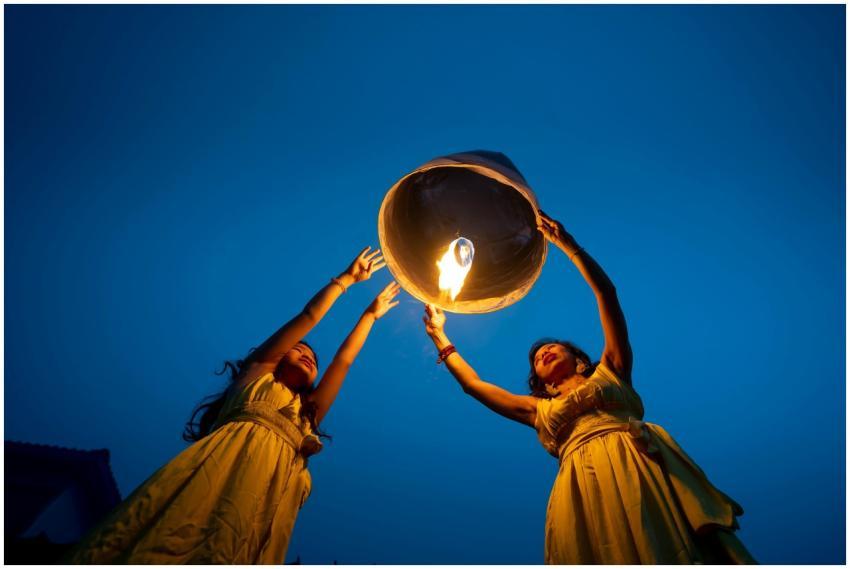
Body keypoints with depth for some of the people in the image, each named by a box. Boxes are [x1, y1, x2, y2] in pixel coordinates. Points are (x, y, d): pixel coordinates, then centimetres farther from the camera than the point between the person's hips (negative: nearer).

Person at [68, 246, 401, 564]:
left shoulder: (309, 412, 36)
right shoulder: (257, 373, 27)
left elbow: (344, 360, 42)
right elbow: (308, 317, 27)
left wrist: (372, 313, 51)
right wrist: (346, 278, 36)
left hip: (273, 491, 3)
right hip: (226, 460, -2)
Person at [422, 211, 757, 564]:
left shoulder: (610, 371, 25)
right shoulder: (539, 410, 29)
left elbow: (605, 291, 21)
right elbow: (474, 384, 34)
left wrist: (566, 244, 23)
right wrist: (440, 338, 41)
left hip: (636, 466, -1)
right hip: (584, 489, 1)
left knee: (678, 551, -18)